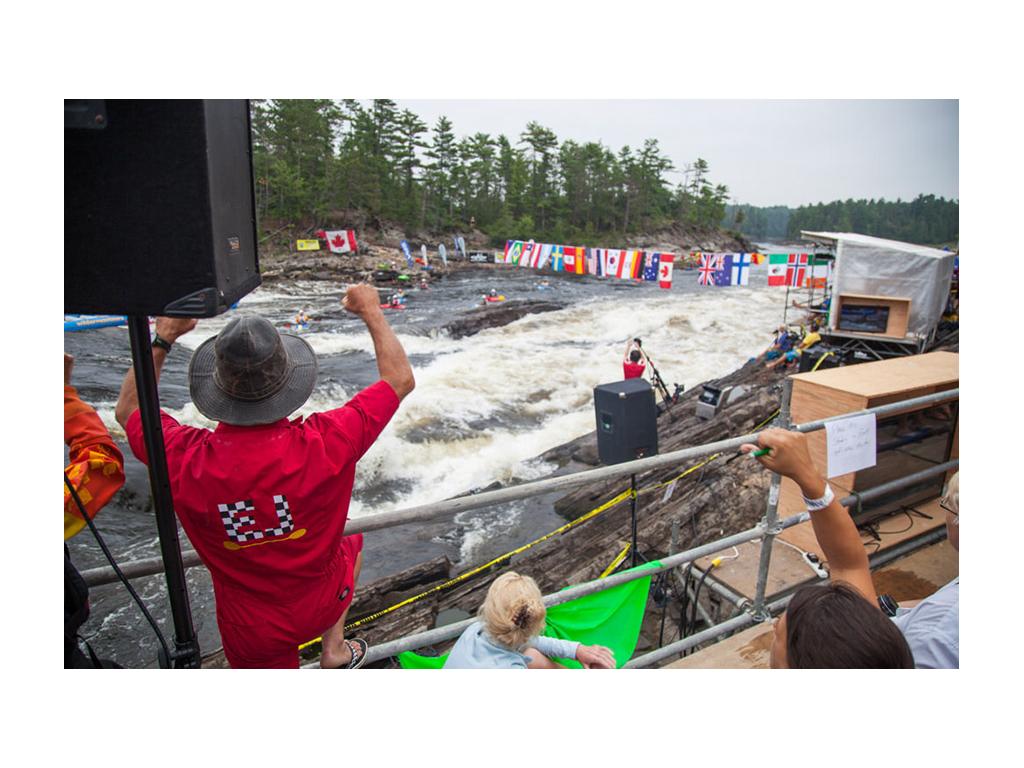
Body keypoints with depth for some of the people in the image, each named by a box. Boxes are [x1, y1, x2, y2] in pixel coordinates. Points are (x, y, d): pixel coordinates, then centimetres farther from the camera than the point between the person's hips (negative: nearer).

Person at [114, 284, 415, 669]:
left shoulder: (186, 462, -27)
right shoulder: (324, 444, -32)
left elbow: (128, 409, -3)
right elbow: (400, 379, -16)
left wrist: (163, 338, 1)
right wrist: (371, 311, -6)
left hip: (250, 632, 1)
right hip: (320, 607, -1)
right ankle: (335, 650, 32)